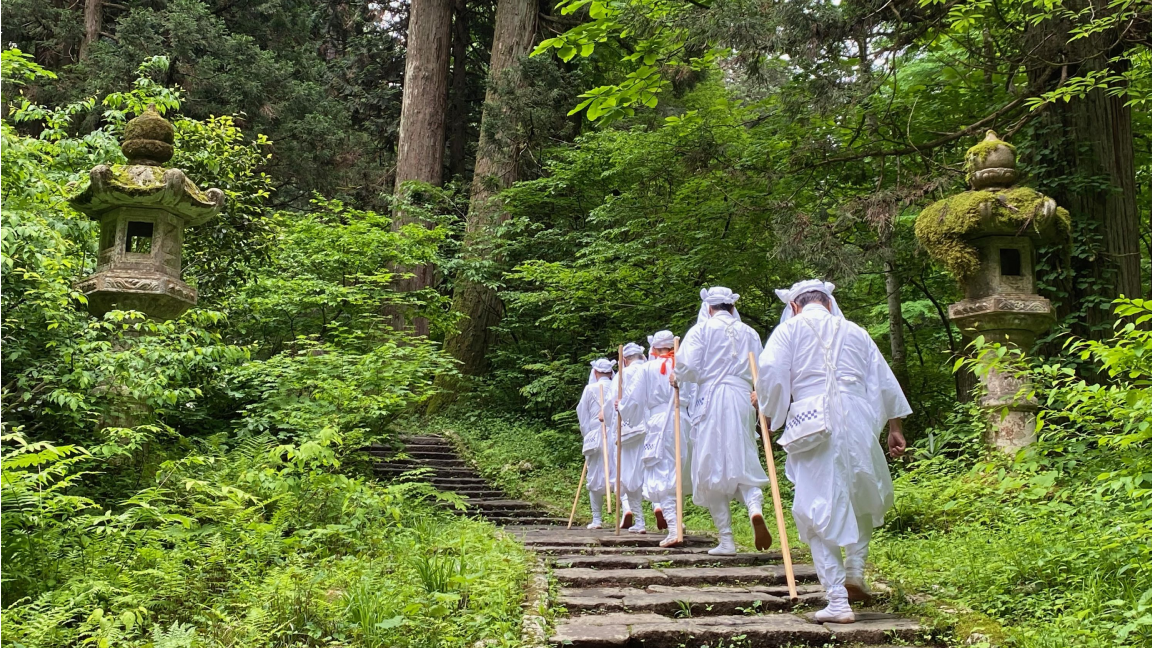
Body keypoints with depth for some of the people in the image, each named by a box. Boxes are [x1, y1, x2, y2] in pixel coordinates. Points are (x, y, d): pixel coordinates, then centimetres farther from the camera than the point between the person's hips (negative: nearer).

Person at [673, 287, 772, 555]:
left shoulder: (701, 329, 2)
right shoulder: (749, 333, 13)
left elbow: (687, 367, -8)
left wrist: (677, 378, 13)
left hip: (711, 400, -3)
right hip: (742, 400, 3)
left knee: (712, 469, 1)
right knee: (743, 463, 10)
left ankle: (726, 540, 0)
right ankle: (756, 508, -20)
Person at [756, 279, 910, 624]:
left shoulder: (790, 328, 9)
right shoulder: (854, 331, 20)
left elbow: (770, 371, -6)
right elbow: (884, 379, 20)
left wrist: (770, 412, 8)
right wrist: (894, 426, 25)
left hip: (812, 424, -3)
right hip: (858, 422, 3)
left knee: (819, 509, 0)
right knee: (865, 497, 24)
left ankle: (838, 601, -1)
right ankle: (854, 571, 14)